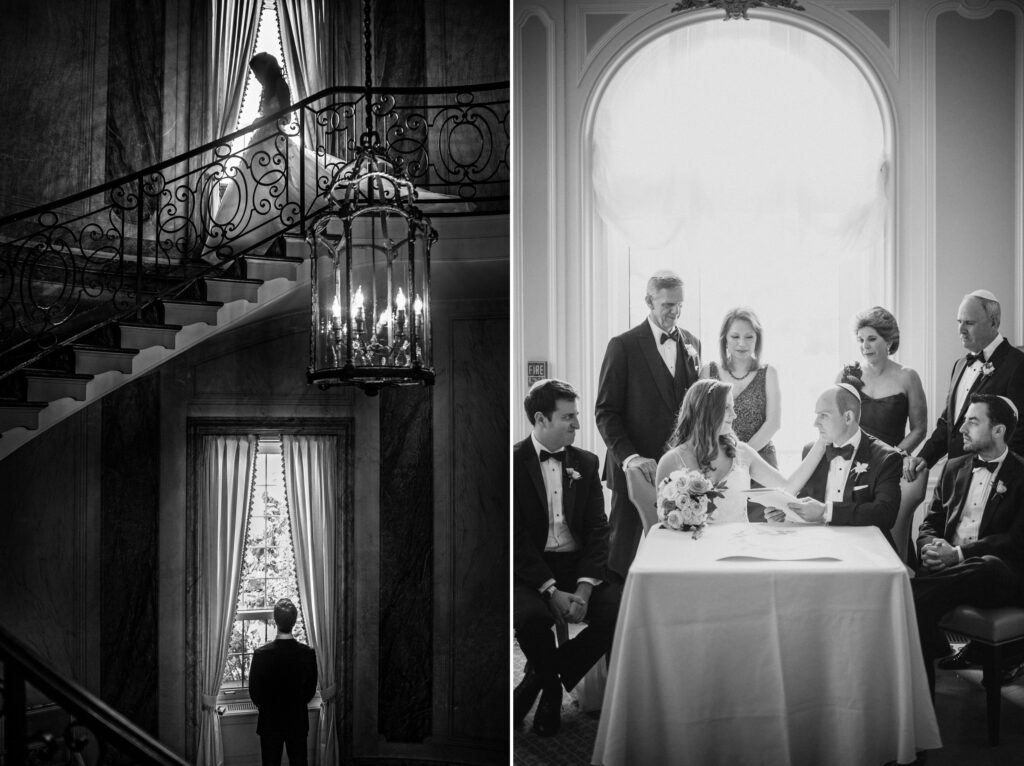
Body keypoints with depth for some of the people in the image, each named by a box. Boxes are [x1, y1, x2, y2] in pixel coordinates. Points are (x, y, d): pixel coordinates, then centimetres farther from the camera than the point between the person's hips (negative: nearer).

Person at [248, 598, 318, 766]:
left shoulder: (261, 654, -18)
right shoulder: (308, 653, -13)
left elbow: (254, 691, -8)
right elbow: (311, 690, -1)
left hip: (270, 721, -1)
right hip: (298, 720, 2)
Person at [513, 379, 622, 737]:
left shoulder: (585, 462, 10)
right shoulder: (514, 462, -4)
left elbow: (598, 529, 3)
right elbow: (515, 536, -10)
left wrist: (584, 588, -13)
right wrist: (551, 590, -19)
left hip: (580, 566, 4)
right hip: (530, 570, -4)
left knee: (619, 611, -23)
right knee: (530, 616, -34)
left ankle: (540, 678, -1)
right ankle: (552, 686, 1)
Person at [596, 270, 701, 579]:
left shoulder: (692, 344, 12)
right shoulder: (623, 346, -3)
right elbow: (606, 412, -5)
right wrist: (629, 457, -17)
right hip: (635, 469, -4)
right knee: (622, 553, 2)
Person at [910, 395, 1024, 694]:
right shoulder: (954, 467, 22)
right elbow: (930, 523, 20)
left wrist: (959, 554, -17)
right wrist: (930, 546, -5)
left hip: (996, 572, -4)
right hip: (946, 567, 4)